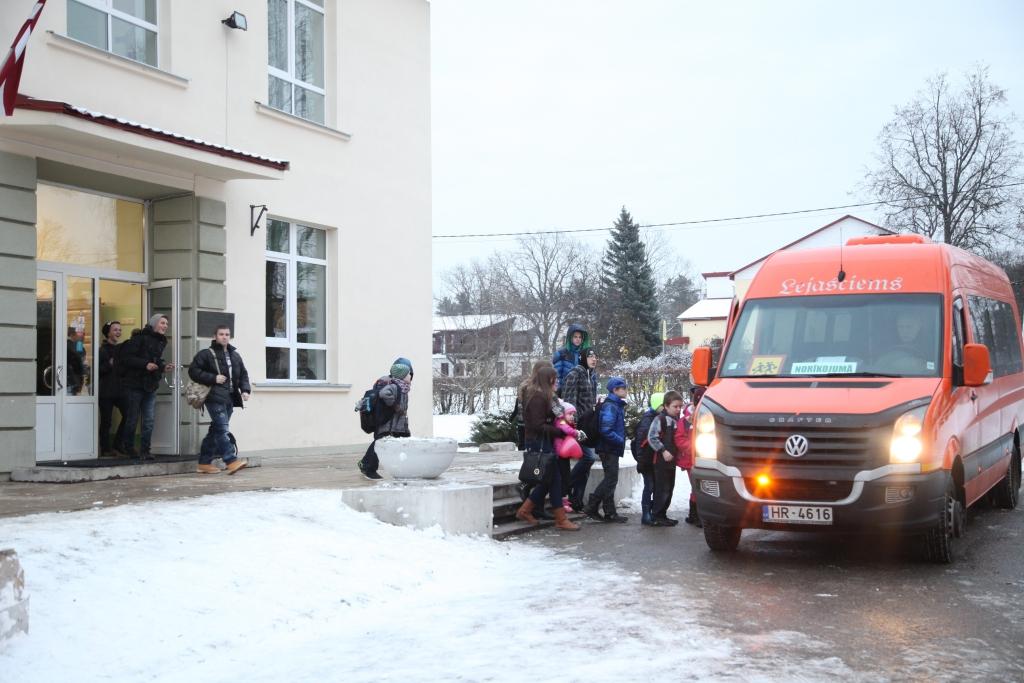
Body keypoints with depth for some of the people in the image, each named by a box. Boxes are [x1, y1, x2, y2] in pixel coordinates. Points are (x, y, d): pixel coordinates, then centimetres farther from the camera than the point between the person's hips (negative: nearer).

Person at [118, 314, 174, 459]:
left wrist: (164, 367, 2)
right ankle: (128, 447, 20)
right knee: (133, 418, 4)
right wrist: (145, 364, -23)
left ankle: (144, 451, 7)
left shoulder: (161, 341, 13)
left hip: (151, 386, 6)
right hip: (135, 384, -6)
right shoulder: (140, 338, -11)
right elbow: (125, 357, -17)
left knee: (149, 420, 2)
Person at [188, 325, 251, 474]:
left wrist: (245, 390, 3)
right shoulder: (206, 354, -1)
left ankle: (204, 463, 18)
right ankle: (231, 461, -23)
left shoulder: (235, 355, 17)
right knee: (222, 429, -17)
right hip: (215, 398, -7)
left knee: (215, 431, 11)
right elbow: (193, 370, -5)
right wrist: (213, 378, -12)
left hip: (230, 399, 7)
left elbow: (243, 374, 20)